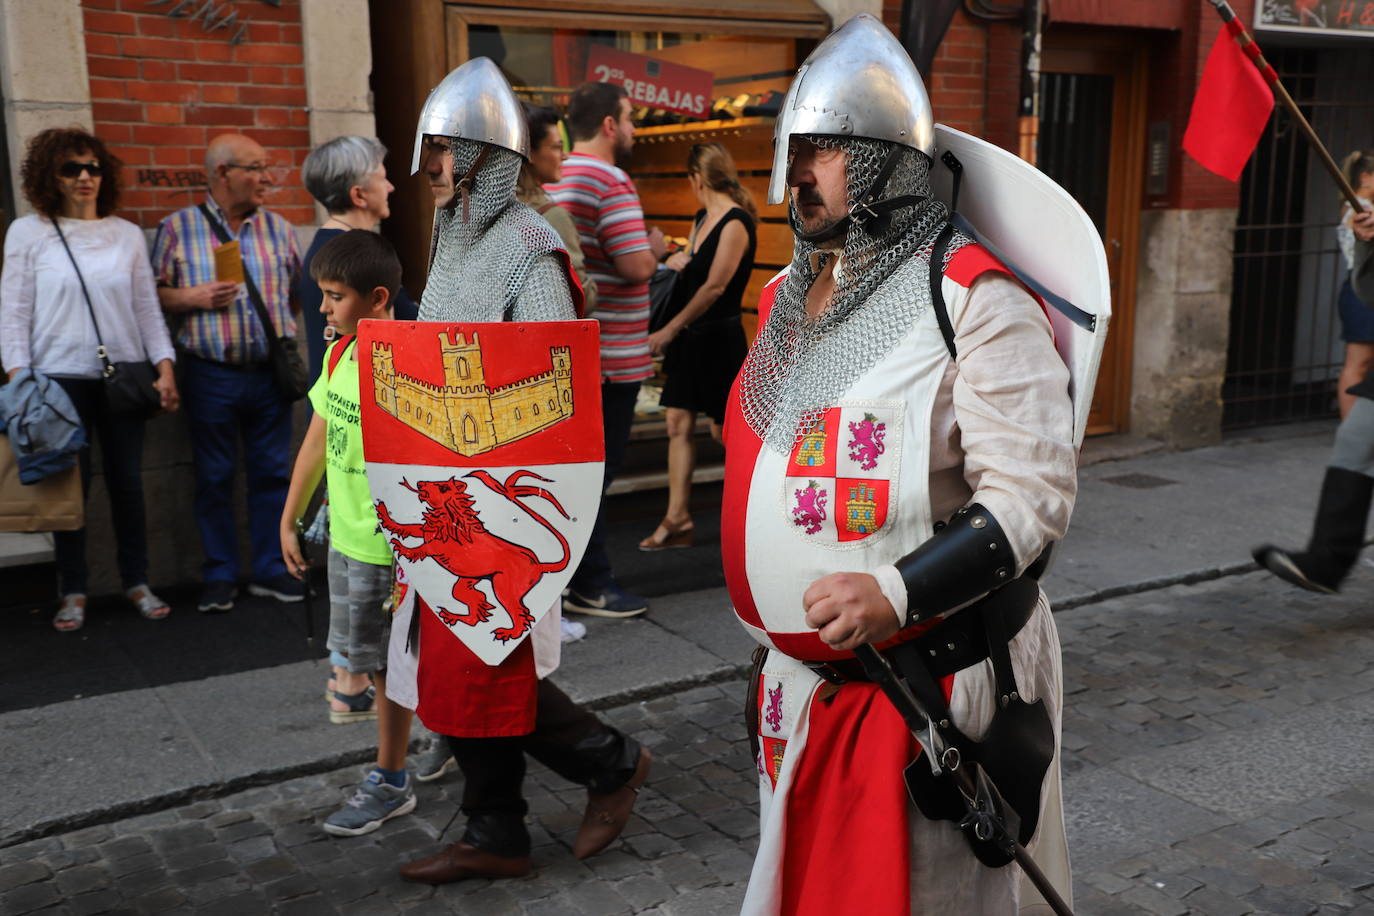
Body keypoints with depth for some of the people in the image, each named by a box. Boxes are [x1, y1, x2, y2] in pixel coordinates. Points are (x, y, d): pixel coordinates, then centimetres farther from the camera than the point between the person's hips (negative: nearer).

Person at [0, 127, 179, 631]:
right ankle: (73, 592, 14)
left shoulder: (127, 234, 8)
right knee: (71, 484, 1)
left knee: (128, 481, 6)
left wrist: (164, 367, 0)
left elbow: (148, 307, 9)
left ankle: (136, 582, 19)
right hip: (60, 376, -2)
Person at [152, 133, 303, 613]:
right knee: (214, 478, 5)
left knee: (272, 473, 6)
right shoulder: (179, 227, 1)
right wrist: (194, 298, -13)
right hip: (212, 375, -2)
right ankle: (220, 577, 15)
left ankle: (271, 569, 17)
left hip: (271, 372, 3)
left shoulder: (278, 227, 10)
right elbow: (155, 294, 3)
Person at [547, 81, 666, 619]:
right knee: (595, 466, -1)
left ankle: (577, 574, 25)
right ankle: (589, 585, 7)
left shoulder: (552, 181, 12)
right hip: (609, 353, -9)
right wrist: (656, 247, -2)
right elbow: (636, 265, -23)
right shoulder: (610, 181, -16)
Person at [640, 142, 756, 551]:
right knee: (679, 424, 4)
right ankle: (677, 520, 8)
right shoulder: (702, 219, 12)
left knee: (725, 429, 0)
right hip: (688, 337, 9)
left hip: (719, 337, -9)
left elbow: (715, 287, -22)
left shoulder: (735, 224, -15)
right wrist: (676, 260, 4)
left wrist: (670, 330, -23)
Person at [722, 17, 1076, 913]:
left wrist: (895, 593, -30)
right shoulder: (788, 295, 9)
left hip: (928, 683, -7)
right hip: (801, 681, 7)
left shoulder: (972, 298, -15)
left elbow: (1032, 493, -19)